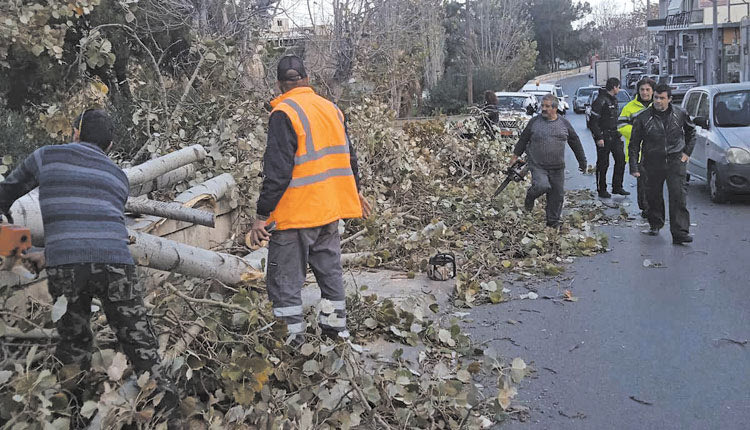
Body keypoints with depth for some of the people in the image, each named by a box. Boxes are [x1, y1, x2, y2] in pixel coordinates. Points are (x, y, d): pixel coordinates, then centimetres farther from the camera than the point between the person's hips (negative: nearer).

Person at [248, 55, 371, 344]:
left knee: (284, 277, 3)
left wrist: (262, 215, -16)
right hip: (330, 210, 7)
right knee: (329, 268, 20)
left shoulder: (284, 114, -14)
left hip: (295, 212, -7)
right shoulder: (332, 109, 8)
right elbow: (347, 157, 18)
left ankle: (292, 335, 6)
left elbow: (277, 171, -20)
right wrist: (354, 192, 31)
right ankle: (336, 326, 30)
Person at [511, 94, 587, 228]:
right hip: (538, 166, -2)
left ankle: (553, 222, 21)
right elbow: (523, 139, 12)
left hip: (557, 168, 3)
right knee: (542, 186, -25)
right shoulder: (534, 122, 1)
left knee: (557, 195, 5)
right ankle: (530, 197, 9)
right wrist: (515, 155, 13)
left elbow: (575, 143, 13)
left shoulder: (564, 124, 5)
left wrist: (582, 161, 16)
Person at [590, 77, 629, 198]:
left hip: (614, 136, 9)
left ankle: (617, 187, 14)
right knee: (603, 164, -1)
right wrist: (598, 138, -20)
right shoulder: (600, 101, -15)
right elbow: (593, 122, -17)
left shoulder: (614, 99, 14)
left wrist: (617, 133, 19)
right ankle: (601, 190, 9)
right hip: (603, 137, -9)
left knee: (621, 159, 5)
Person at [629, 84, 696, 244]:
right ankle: (655, 225, 34)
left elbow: (691, 132, 22)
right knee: (654, 196, 10)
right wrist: (634, 167, -4)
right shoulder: (643, 117, -4)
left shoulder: (680, 114, 2)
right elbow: (634, 143, 0)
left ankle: (680, 233, -12)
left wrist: (687, 152, 12)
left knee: (678, 196, -11)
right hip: (653, 162, 0)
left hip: (676, 161, 0)